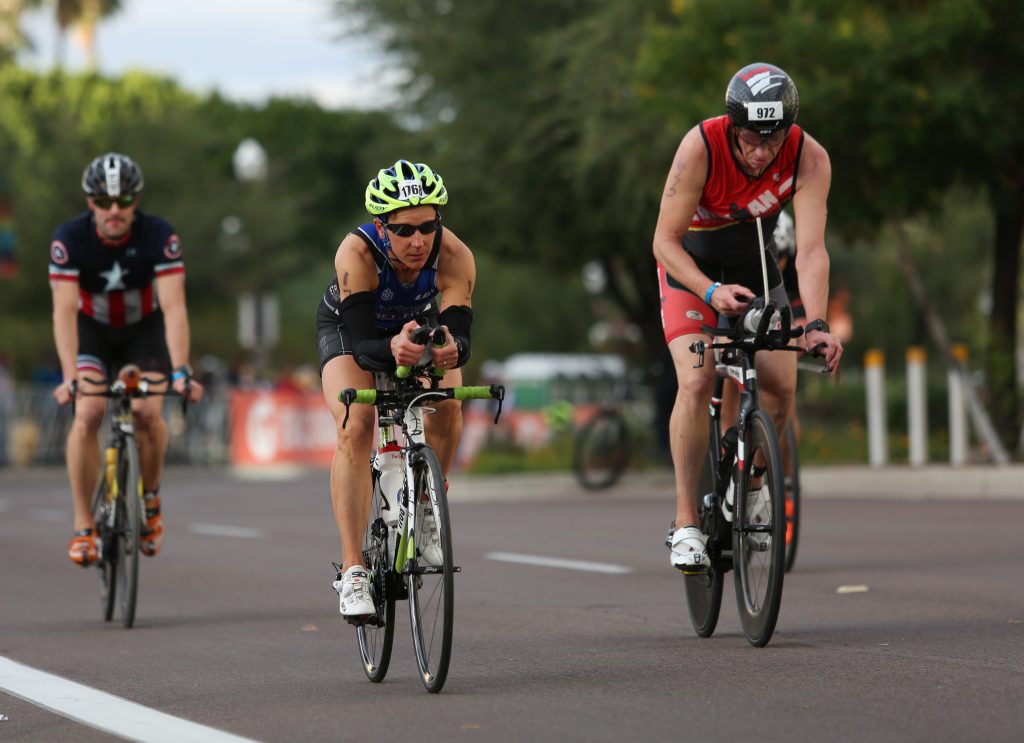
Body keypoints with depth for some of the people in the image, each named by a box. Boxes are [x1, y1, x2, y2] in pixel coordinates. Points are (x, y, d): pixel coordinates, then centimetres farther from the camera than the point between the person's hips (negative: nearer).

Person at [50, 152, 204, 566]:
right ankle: (83, 526, -12)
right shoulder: (70, 239, -27)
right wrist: (69, 376, -44)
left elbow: (174, 308, -33)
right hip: (91, 328, 0)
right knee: (87, 415, -22)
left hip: (144, 329, 0)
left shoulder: (159, 237, -27)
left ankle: (150, 501, 6)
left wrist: (181, 371, -44)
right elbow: (64, 310, -33)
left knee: (147, 413, -22)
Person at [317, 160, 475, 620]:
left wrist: (451, 349, -64)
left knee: (448, 409, -22)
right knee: (356, 429, -24)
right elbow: (362, 345, -43)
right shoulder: (357, 253, -39)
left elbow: (460, 333, -40)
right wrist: (393, 349, -65)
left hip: (420, 325, 2)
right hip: (348, 327, -2)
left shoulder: (454, 255, -35)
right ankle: (353, 571, -24)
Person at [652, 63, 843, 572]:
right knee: (696, 381, -23)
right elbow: (665, 240, -28)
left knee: (781, 385, -11)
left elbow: (811, 248, -33)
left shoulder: (808, 157, -27)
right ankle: (686, 520, -15)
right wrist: (711, 292, -44)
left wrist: (817, 325, -46)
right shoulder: (701, 147, -32)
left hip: (754, 268, 3)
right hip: (690, 267, -3)